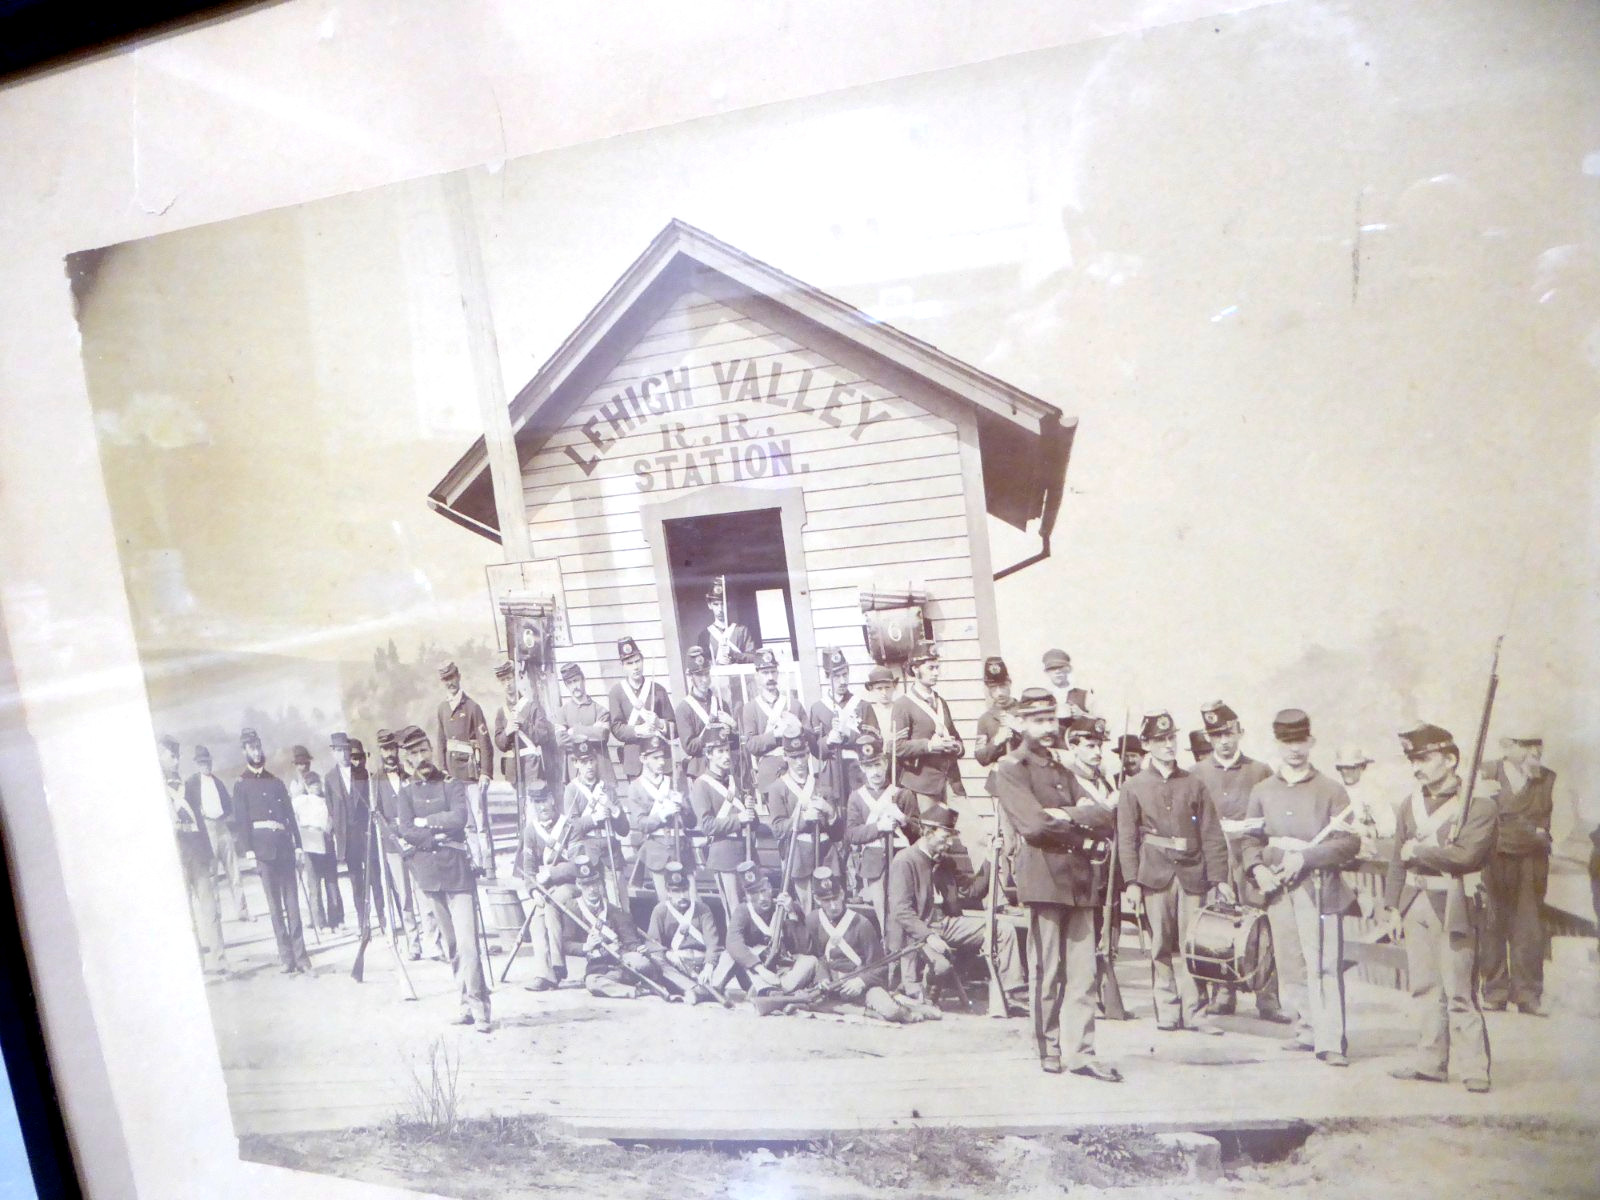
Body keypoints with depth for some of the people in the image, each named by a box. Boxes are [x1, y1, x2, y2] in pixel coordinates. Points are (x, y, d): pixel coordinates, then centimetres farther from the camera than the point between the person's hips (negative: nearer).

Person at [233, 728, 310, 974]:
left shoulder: (276, 781, 18)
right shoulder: (241, 785, 7)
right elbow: (241, 820, 0)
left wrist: (298, 845, 11)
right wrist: (248, 850, -10)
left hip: (284, 845, 3)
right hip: (263, 847, -3)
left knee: (292, 902, 1)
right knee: (275, 904, -3)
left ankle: (300, 955, 3)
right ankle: (286, 957, -1)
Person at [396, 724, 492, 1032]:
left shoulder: (453, 784, 2)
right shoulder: (406, 792, 10)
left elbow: (460, 817, -14)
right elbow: (406, 831, -4)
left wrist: (424, 822, -7)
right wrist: (441, 835, -11)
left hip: (458, 872, -3)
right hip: (429, 876, 3)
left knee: (467, 944, -10)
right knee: (451, 946, 9)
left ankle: (478, 1008, -6)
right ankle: (466, 1005, 17)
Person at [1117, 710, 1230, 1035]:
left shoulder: (1194, 784, 11)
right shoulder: (1133, 788, 6)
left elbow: (1211, 834, 9)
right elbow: (1126, 838, 2)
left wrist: (1219, 877, 2)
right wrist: (1132, 881, -5)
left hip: (1192, 873, 1)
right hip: (1156, 874, -1)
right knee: (1162, 945, 3)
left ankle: (1192, 1011, 7)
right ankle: (1167, 1011, 13)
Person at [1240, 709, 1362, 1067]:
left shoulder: (1331, 790, 3)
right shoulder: (1262, 791, 11)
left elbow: (1350, 842, -4)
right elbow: (1249, 839, 10)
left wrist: (1305, 857, -15)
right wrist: (1257, 868, -9)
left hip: (1320, 887, -3)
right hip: (1279, 889, 3)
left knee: (1324, 966, -8)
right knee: (1291, 966, 9)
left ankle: (1330, 1041, -4)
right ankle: (1307, 1028, 24)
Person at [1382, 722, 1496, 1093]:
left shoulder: (1479, 805, -6)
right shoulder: (1410, 805, 11)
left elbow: (1465, 855, -19)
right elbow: (1398, 860, 12)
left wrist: (1418, 851, -9)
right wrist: (1392, 905, 8)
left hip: (1454, 906, -5)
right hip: (1416, 905, 6)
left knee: (1459, 992, -3)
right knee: (1425, 988, 10)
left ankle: (1475, 1069, 7)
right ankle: (1430, 1062, 19)